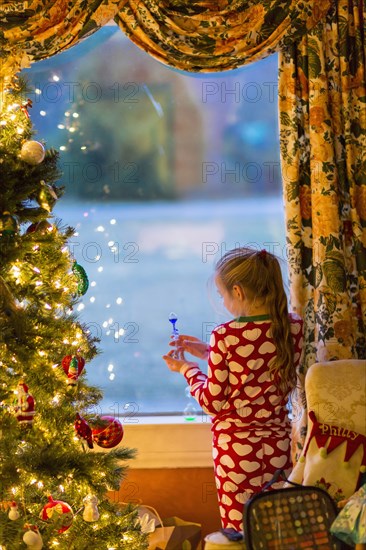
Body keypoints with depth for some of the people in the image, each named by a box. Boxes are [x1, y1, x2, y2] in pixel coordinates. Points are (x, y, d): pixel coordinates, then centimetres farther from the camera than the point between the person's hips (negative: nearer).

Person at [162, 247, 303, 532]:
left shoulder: (225, 337, -19)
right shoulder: (293, 327, -5)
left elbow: (212, 402, -11)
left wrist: (188, 369, 5)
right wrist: (208, 353, 13)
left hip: (236, 449, -5)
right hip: (279, 446, 5)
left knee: (239, 533, 9)